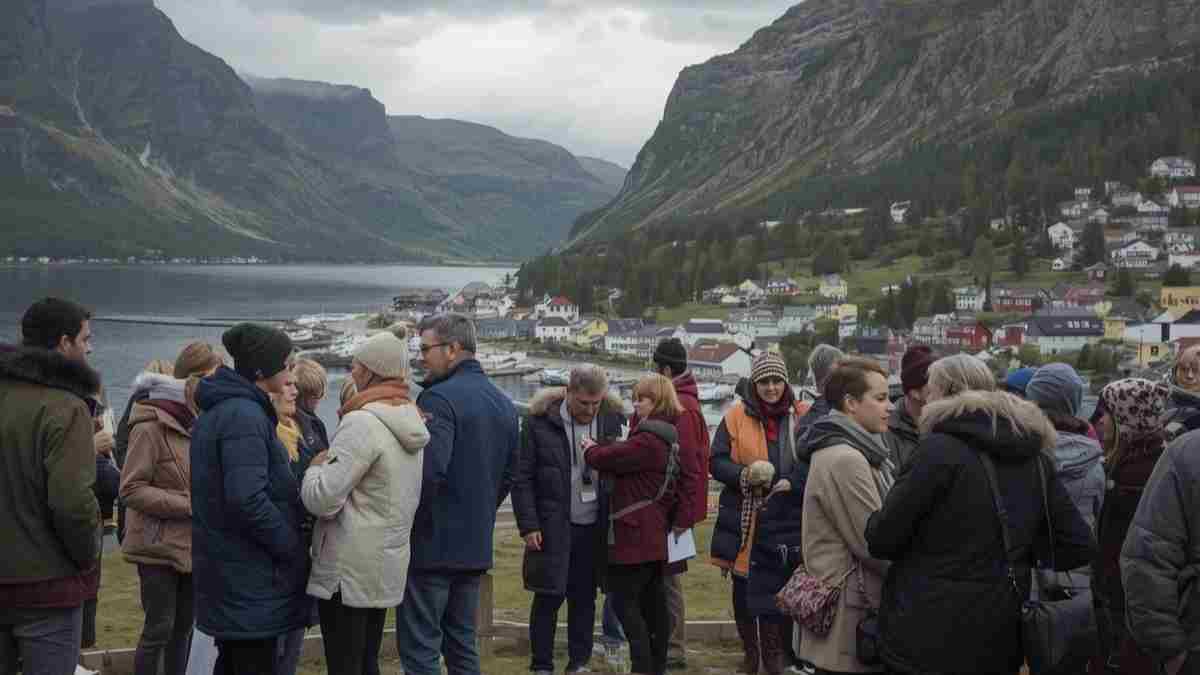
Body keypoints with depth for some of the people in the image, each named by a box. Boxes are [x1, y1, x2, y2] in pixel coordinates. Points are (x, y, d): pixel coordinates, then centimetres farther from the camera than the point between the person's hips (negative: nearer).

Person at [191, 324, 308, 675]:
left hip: (226, 572, 10)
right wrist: (294, 549, -16)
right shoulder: (244, 415, -18)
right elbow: (247, 500, -27)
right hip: (251, 579, -10)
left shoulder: (219, 411, 14)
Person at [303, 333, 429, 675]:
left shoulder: (363, 423, -18)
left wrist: (315, 467, -2)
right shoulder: (410, 424, 10)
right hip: (385, 566, 9)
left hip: (349, 571, -9)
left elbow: (322, 499, -21)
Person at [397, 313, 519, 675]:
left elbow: (428, 473, -25)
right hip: (476, 546, 8)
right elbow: (508, 475, 18)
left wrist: (405, 523, -12)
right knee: (462, 644, 16)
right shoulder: (504, 404, 12)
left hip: (432, 544, -8)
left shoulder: (440, 398, -16)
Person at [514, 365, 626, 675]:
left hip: (593, 527, 3)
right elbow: (522, 478, -3)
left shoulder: (611, 419, 2)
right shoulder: (540, 421, -6)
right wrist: (528, 525, -8)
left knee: (584, 598, 9)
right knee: (549, 597, 2)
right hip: (552, 527, -3)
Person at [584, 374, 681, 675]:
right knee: (653, 599, 12)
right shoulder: (667, 438, 15)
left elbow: (607, 458, -14)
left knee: (625, 599, -6)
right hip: (655, 533, 10)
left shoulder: (647, 440, -18)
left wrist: (590, 449, 6)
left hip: (634, 533, -10)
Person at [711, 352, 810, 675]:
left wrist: (793, 483, -12)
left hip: (787, 521, 0)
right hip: (744, 519, 1)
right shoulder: (736, 417, 2)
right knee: (743, 588, 10)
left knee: (783, 588, 0)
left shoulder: (803, 417, 3)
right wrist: (746, 474, -17)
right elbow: (717, 462, 0)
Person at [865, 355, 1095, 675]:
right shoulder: (1034, 459, 7)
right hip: (1000, 642, 6)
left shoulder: (940, 449, -13)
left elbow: (881, 540, -11)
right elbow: (1080, 545, 7)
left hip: (928, 638, -6)